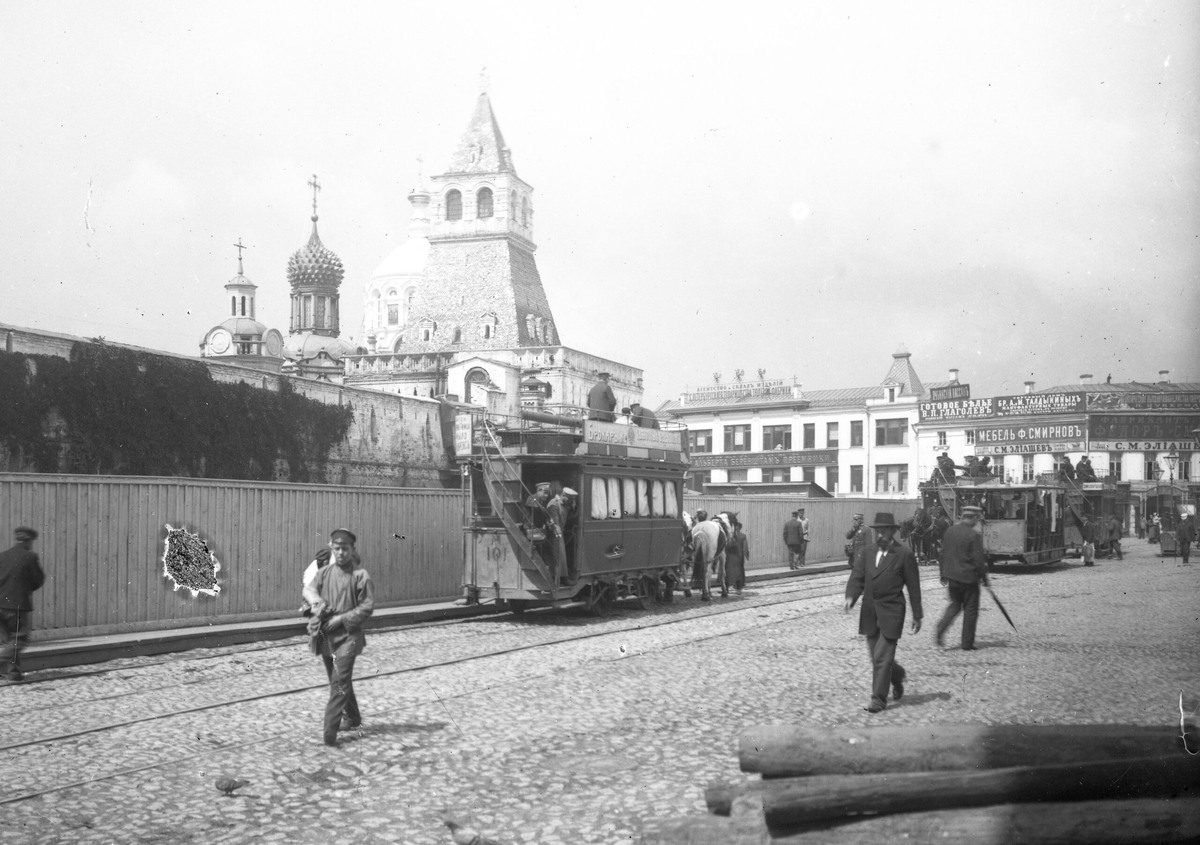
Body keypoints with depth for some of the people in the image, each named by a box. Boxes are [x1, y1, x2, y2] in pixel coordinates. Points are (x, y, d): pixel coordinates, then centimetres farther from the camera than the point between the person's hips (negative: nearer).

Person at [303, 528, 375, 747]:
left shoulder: (360, 576, -6)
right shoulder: (325, 573, 9)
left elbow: (367, 607, -7)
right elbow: (309, 589, -6)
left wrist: (340, 618, -14)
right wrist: (317, 601, -28)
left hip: (348, 636, -6)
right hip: (326, 636, 6)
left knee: (340, 681, -14)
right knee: (337, 681, 18)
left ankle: (330, 728, -18)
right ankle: (352, 717, 37)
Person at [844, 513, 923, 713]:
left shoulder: (904, 554, -5)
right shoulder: (867, 553, 9)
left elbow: (913, 586, -2)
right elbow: (857, 577, 2)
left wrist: (917, 615, -1)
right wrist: (850, 596, -18)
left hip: (891, 612, -5)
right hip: (870, 612, 5)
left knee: (882, 657, -8)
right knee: (876, 656, 14)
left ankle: (879, 699, 0)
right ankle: (898, 675, 41)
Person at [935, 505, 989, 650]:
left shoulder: (949, 531, 2)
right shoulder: (974, 535, -16)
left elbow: (943, 554, 9)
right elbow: (979, 560, -14)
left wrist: (943, 575, 17)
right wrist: (984, 577, -1)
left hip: (951, 577, 6)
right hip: (969, 577, -5)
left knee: (955, 605, 21)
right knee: (970, 610, 7)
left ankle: (940, 630, 0)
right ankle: (967, 644, 12)